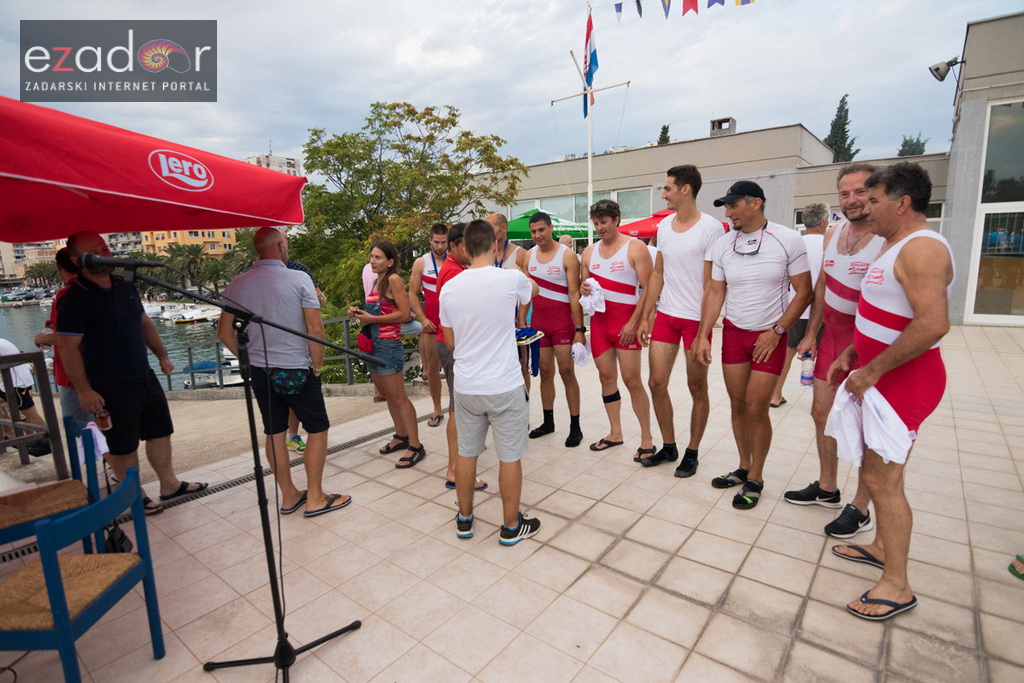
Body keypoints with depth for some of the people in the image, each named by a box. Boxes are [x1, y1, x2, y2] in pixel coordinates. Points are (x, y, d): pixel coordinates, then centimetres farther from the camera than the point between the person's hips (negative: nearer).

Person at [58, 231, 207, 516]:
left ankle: (169, 484, 28)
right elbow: (67, 346, -18)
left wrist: (162, 356, 15)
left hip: (144, 376, 7)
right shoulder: (75, 299, -15)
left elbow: (144, 323, 17)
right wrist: (84, 390, -20)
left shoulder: (124, 287, 8)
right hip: (110, 387, -7)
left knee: (160, 432, 14)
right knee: (124, 446, 6)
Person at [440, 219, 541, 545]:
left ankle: (464, 520, 33)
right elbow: (529, 293, 14)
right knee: (510, 457, 10)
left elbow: (450, 342, 8)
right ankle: (511, 526, 25)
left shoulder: (449, 289, -2)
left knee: (466, 453, 17)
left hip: (465, 386, 4)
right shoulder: (511, 279, -11)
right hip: (505, 386, -3)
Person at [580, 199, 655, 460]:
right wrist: (583, 288, -5)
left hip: (626, 322, -5)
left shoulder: (635, 247, -4)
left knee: (632, 380, -5)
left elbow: (648, 288, -9)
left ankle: (647, 439, 7)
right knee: (606, 377, 9)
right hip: (598, 321, 6)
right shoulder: (589, 252, 12)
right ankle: (615, 433, 21)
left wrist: (634, 322, -17)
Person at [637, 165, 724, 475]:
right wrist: (645, 316, 9)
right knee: (656, 383, 7)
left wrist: (706, 328, -14)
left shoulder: (711, 228, -10)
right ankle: (668, 446, 25)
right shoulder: (664, 225, 9)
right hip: (665, 316, 6)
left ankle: (692, 453, 23)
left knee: (697, 388, 6)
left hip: (696, 319, -6)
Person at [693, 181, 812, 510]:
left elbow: (804, 291, -6)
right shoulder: (722, 245, 2)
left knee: (756, 408, -2)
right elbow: (715, 293, 6)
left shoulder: (788, 240, -9)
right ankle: (744, 468, 27)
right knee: (737, 405, 8)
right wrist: (703, 335, -1)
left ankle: (755, 480, 16)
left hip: (769, 336, -3)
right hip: (733, 332, 4)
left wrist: (777, 331, -12)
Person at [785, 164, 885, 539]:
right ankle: (827, 488, 34)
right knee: (822, 413, 15)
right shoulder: (832, 235, 8)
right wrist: (811, 334, 13)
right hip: (832, 336, 7)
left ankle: (860, 510, 19)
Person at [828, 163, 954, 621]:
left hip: (905, 380, -11)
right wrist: (851, 355, 14)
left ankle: (897, 586, 10)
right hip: (880, 376, 11)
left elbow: (933, 325, -30)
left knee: (882, 478, -5)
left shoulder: (922, 249, -20)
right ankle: (882, 547, 37)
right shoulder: (895, 245, 14)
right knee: (873, 467, 20)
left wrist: (872, 371, -24)